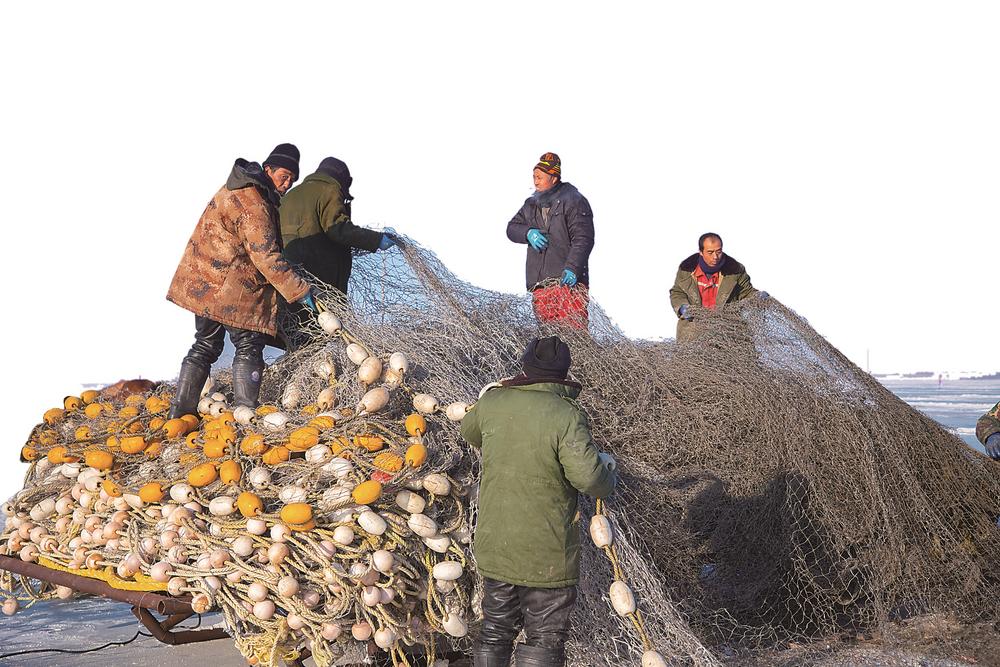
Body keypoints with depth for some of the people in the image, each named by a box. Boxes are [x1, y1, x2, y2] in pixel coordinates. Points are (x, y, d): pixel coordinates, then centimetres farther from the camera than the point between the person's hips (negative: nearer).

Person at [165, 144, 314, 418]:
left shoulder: (236, 188, 13)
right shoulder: (254, 205, -20)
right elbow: (266, 257, -23)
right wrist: (300, 290, -20)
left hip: (202, 282, 10)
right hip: (229, 289, -10)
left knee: (206, 345, 16)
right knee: (249, 347, 0)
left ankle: (180, 410, 18)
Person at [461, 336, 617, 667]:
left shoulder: (492, 402, -2)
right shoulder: (566, 416, -19)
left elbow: (469, 431, 19)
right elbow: (588, 476, -25)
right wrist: (608, 472, -2)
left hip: (494, 546, 5)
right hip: (546, 553, -5)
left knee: (496, 629, 20)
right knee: (544, 638, 8)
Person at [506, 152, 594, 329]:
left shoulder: (574, 202, -3)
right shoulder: (531, 204, 18)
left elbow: (583, 239, -11)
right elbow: (512, 228, 17)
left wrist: (572, 268, -24)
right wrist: (528, 233, -6)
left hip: (568, 280, -6)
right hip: (539, 284, 6)